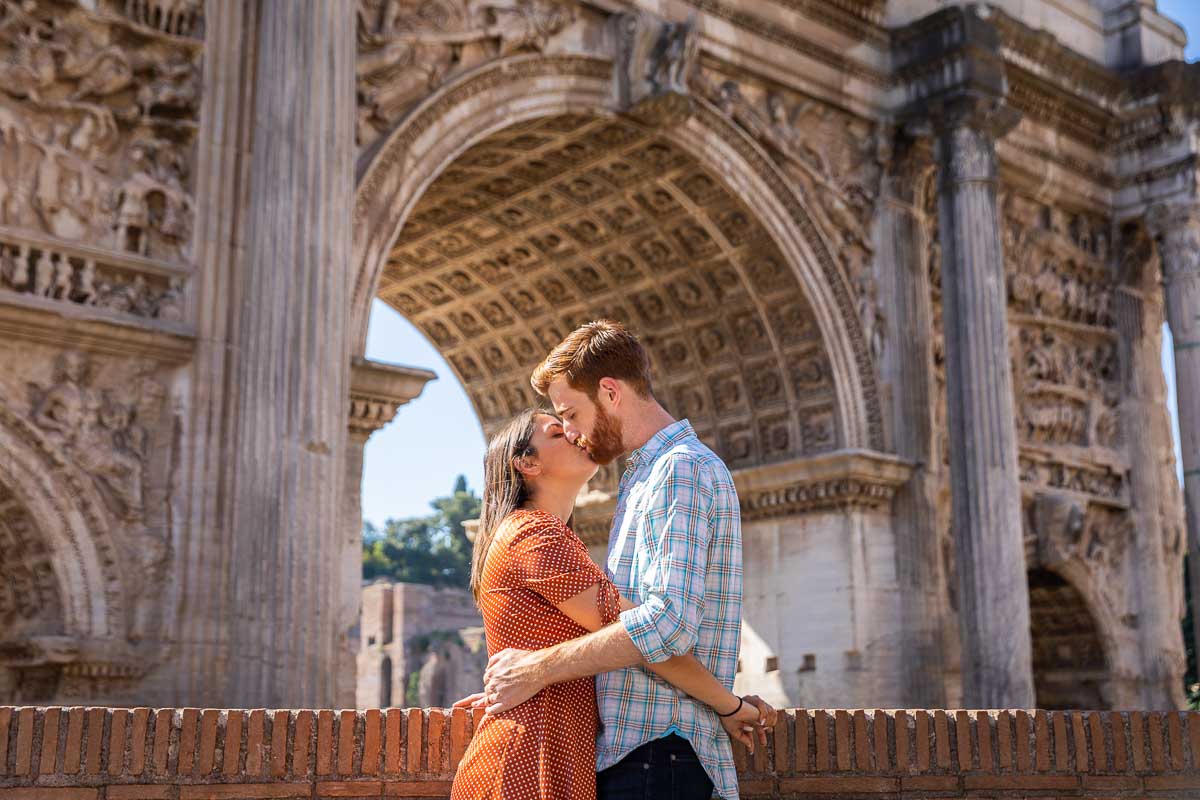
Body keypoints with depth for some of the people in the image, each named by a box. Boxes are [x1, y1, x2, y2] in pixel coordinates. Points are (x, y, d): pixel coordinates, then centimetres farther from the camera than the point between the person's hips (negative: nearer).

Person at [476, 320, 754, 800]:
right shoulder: (642, 478, 21)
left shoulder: (682, 469, -12)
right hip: (623, 746, 9)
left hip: (659, 750, -9)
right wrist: (507, 687, 19)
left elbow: (668, 621, -24)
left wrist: (537, 669, -17)